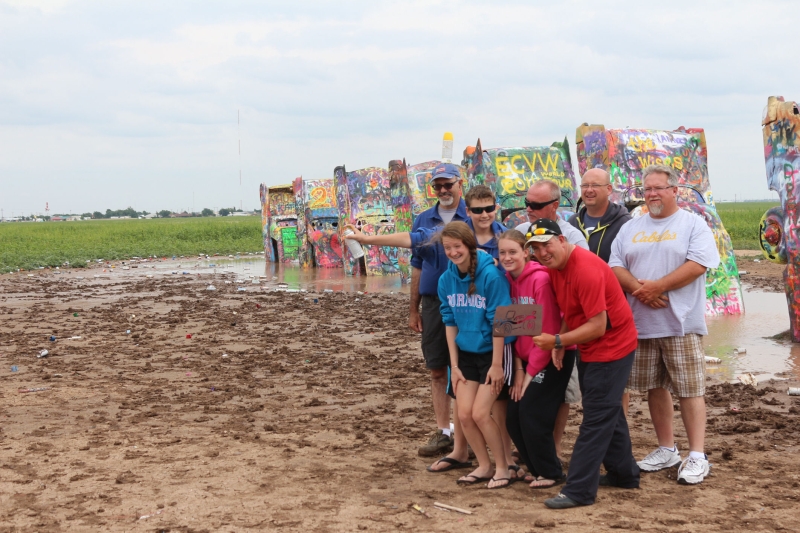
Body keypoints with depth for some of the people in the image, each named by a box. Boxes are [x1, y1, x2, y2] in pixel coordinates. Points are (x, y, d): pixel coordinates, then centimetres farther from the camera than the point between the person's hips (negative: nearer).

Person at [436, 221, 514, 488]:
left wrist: (496, 364, -16)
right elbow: (450, 322, 5)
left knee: (480, 413, -9)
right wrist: (454, 365, 3)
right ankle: (484, 466, 21)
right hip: (466, 354, 6)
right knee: (464, 413, 2)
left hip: (493, 352, -6)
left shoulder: (491, 275, -19)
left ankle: (503, 466, 11)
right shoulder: (446, 280, -1)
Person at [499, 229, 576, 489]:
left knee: (531, 413, -9)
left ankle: (551, 472, 7)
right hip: (526, 358, 7)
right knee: (513, 415, 3)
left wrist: (531, 372, -13)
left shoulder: (540, 279, -18)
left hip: (551, 356, -7)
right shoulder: (508, 280, 3)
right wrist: (518, 368, -1)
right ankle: (536, 467, 20)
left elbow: (547, 331, -17)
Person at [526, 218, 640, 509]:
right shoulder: (554, 267, 2)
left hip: (612, 347, -10)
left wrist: (557, 341, -28)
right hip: (589, 350, 10)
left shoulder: (586, 270, -26)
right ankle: (624, 474, 35)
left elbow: (597, 326, -27)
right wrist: (560, 344, -3)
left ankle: (579, 490, -4)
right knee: (608, 413, 20)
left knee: (596, 418, -6)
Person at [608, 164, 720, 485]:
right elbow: (615, 267, 5)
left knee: (689, 389, -4)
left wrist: (656, 286, -17)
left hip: (681, 323, -5)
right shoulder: (630, 229, 13)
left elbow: (697, 265, -13)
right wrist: (638, 288, -14)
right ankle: (666, 450, 23)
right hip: (641, 324, 5)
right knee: (654, 387, 11)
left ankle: (697, 457, 1)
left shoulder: (693, 225, -1)